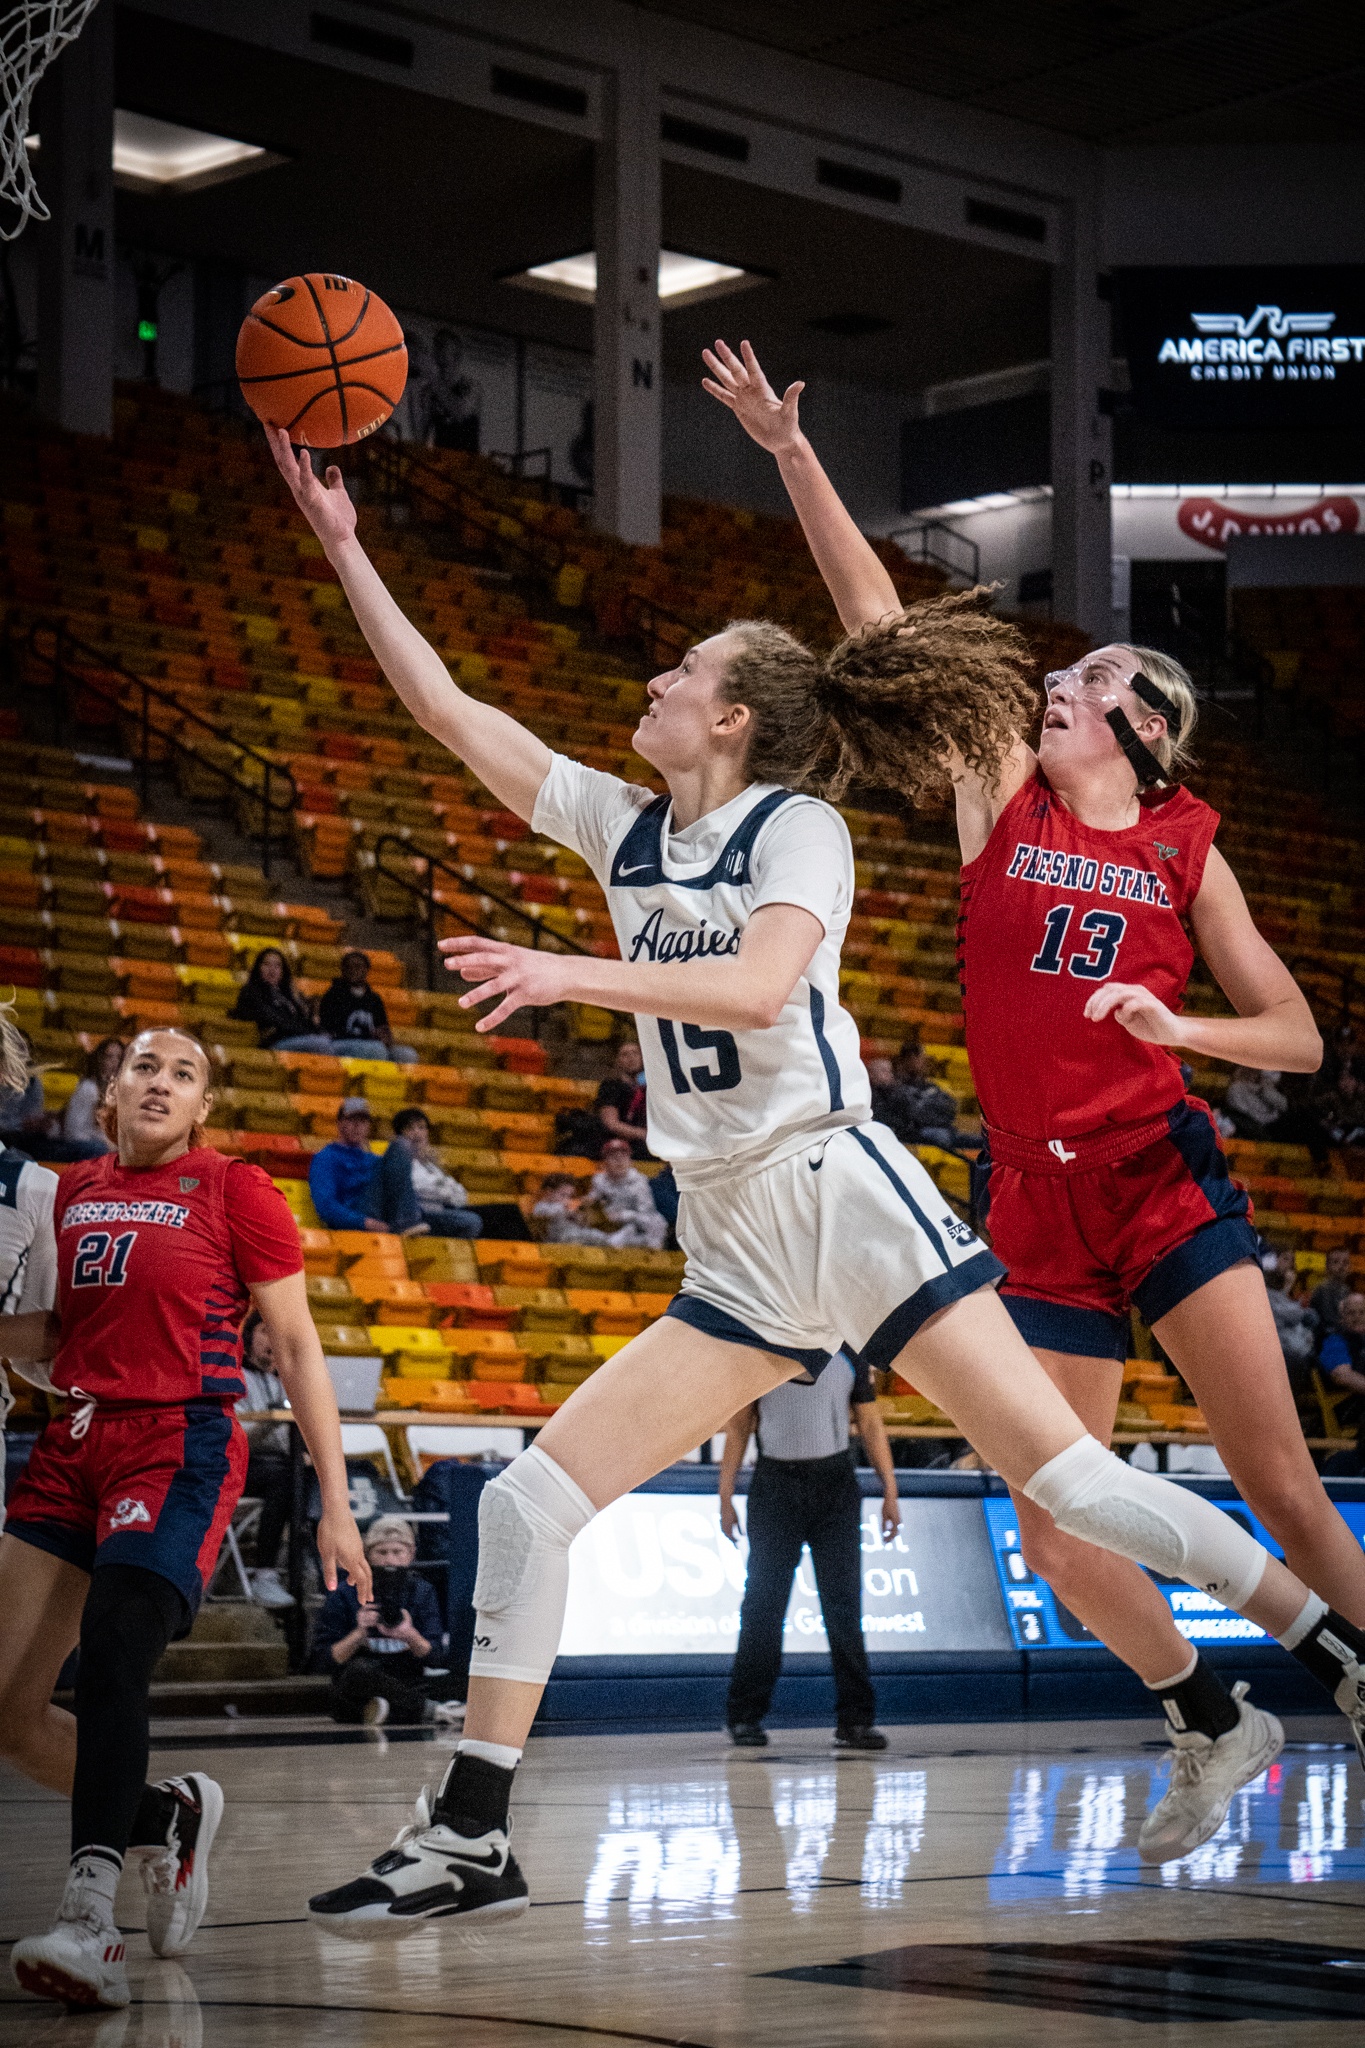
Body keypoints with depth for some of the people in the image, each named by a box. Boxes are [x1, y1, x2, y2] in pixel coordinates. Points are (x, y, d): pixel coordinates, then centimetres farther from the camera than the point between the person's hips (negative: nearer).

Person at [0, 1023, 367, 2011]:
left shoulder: (235, 1190, 0)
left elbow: (297, 1348, 0)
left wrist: (336, 1503, -4)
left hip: (180, 1451, -6)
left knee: (113, 1652, -29)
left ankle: (89, 1918, -38)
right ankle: (170, 1814, 23)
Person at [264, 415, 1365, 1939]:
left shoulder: (797, 824, -4)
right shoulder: (623, 827, 14)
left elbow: (763, 983, -23)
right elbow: (447, 708, 15)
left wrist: (574, 976, -30)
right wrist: (343, 546, 12)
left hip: (836, 1188, -6)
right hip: (733, 1251, 6)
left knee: (1063, 1476, -12)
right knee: (527, 1504, -2)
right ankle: (468, 1843, 2)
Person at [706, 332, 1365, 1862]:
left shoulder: (1185, 851, 5)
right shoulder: (1000, 802, 7)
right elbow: (879, 625, 4)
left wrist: (1174, 1025, -14)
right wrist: (790, 453, 0)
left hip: (1163, 1183, -2)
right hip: (1032, 1205, 2)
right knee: (1056, 1536, 2)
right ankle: (1215, 1730, 24)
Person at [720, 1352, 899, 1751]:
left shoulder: (848, 1357, 9)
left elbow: (870, 1424, 10)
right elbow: (737, 1427, 6)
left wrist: (889, 1491, 3)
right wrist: (726, 1497, 0)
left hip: (835, 1482, 1)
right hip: (776, 1483, -1)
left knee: (843, 1604, -2)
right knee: (763, 1604, 0)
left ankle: (854, 1719, 1)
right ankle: (745, 1717, 9)